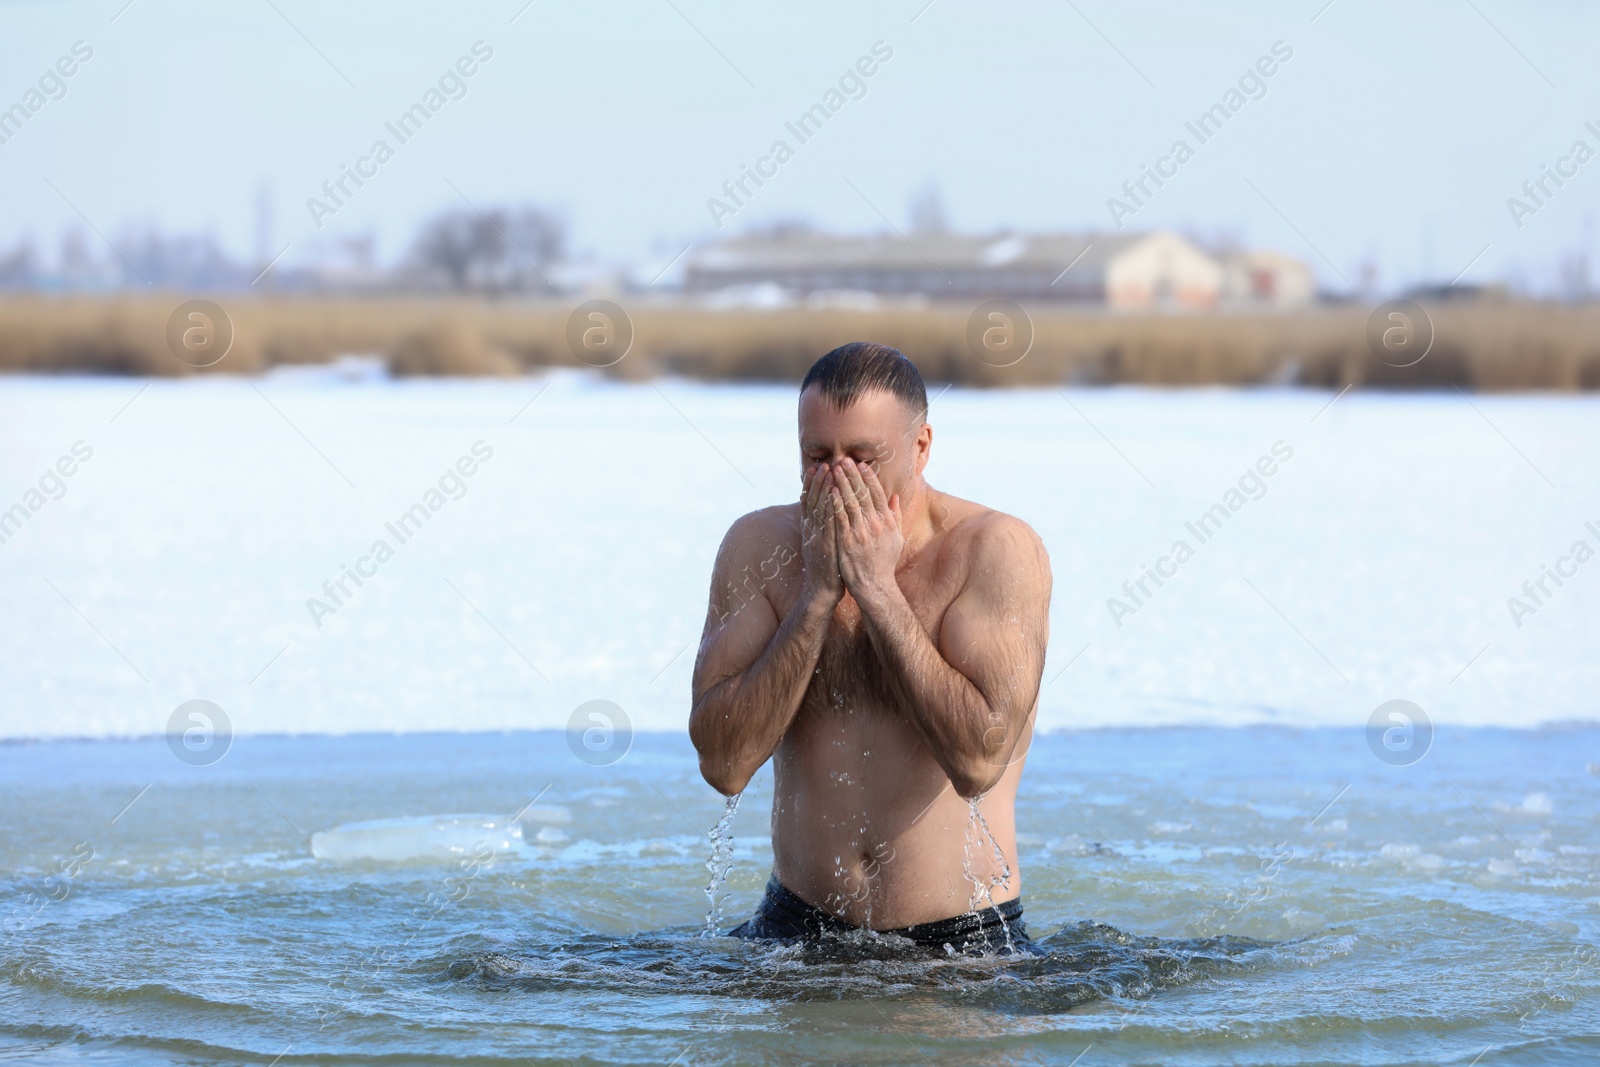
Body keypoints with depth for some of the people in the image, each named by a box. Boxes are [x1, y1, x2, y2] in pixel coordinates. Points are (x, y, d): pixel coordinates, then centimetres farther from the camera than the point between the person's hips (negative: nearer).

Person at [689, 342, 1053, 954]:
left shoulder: (998, 551, -10)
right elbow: (723, 764, -10)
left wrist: (878, 589, -19)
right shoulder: (759, 546, 0)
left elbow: (979, 760, -23)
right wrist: (818, 593, -15)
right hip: (796, 929, 2)